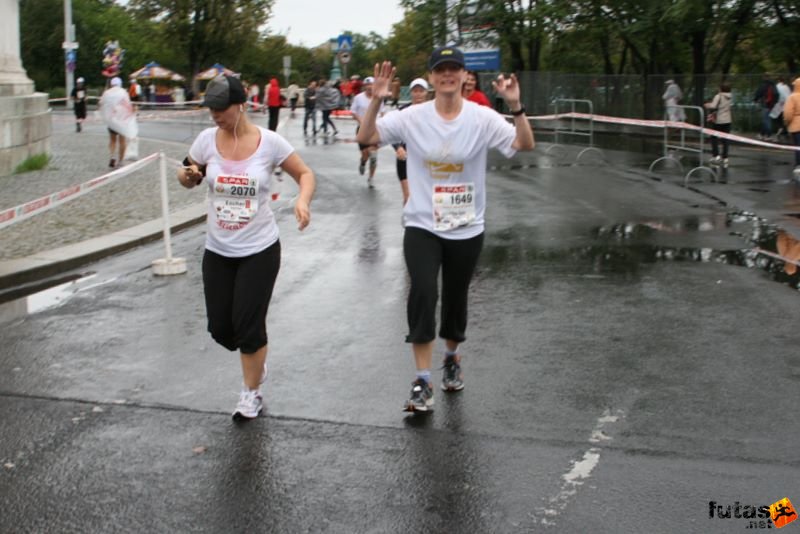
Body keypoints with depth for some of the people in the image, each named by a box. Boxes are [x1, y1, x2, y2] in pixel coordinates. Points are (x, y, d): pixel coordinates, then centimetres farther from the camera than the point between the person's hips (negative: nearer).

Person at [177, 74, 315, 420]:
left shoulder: (270, 142, -12)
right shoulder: (207, 139, -5)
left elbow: (305, 174, 0)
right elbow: (188, 178, 9)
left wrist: (303, 200, -21)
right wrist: (188, 175, -16)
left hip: (260, 250, -3)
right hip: (217, 251, 3)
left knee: (249, 326, -2)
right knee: (220, 328, 7)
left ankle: (252, 394, 22)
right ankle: (256, 363, 40)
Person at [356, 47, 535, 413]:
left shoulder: (482, 118, -8)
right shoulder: (412, 118, -6)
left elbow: (525, 144, -16)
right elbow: (365, 138, -8)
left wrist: (515, 106, -31)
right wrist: (376, 101, -22)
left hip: (467, 230, 1)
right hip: (422, 226, -1)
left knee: (455, 299, 14)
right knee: (423, 293, -19)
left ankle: (452, 357, 44)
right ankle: (422, 382, -11)